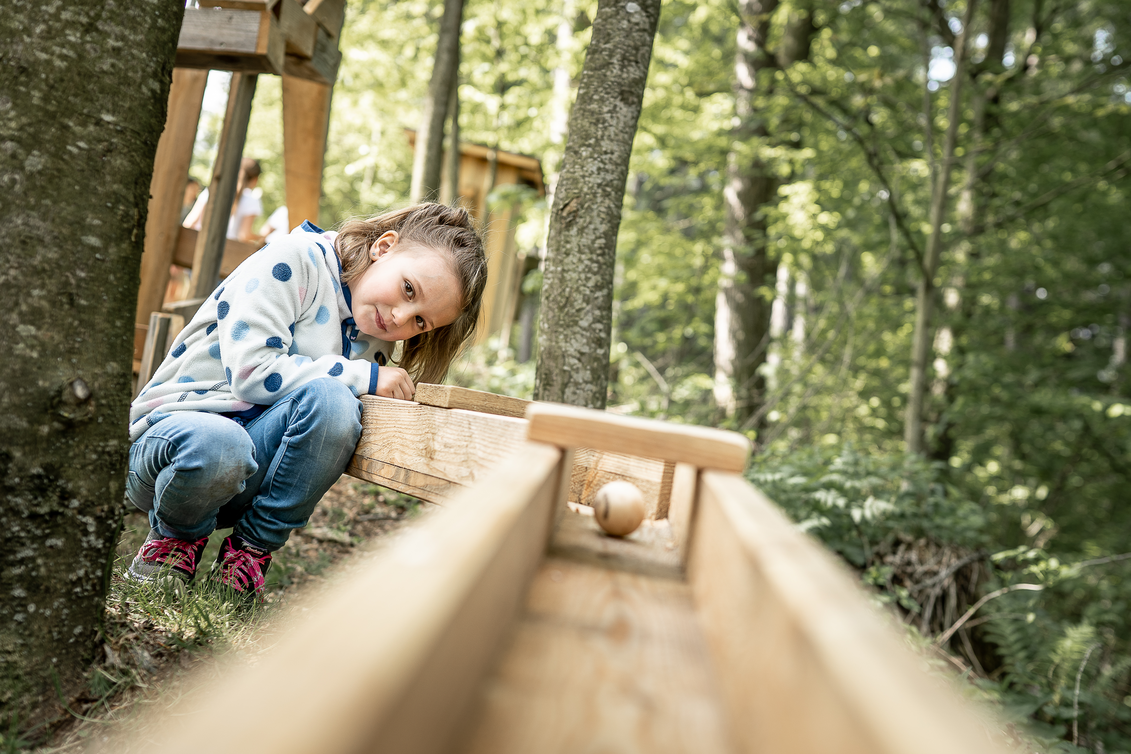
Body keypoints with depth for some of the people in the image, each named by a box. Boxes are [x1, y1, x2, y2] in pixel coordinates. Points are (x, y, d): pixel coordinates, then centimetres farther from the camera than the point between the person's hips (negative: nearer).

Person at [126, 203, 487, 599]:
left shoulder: (376, 338, 8)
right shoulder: (293, 262, -14)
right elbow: (250, 372, -21)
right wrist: (364, 377, -18)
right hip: (175, 427, -4)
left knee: (330, 401, -28)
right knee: (218, 445, -43)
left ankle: (250, 548, -9)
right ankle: (176, 536, -5)